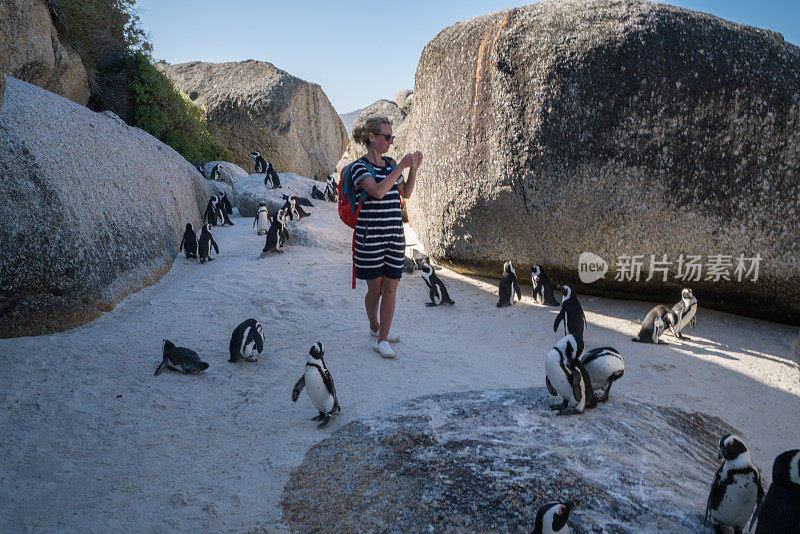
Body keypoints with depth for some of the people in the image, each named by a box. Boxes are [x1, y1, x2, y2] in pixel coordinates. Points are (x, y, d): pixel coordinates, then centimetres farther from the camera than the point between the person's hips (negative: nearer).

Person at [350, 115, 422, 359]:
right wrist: (401, 167, -22)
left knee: (390, 289, 3)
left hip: (395, 235, 5)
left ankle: (382, 340, 12)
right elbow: (377, 192, -25)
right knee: (375, 288, 7)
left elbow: (405, 193, 23)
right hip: (370, 236, -5)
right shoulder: (359, 167, -9)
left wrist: (413, 168, 9)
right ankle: (374, 326, 34)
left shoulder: (390, 165, 10)